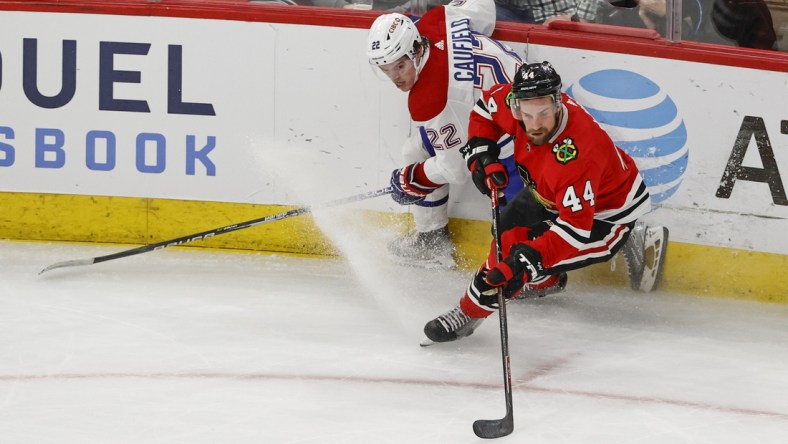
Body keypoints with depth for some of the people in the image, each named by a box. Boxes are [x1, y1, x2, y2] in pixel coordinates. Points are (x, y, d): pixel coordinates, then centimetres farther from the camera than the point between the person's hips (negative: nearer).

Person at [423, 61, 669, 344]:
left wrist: (528, 259, -48)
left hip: (604, 211, -8)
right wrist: (480, 153, -12)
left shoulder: (577, 153, -44)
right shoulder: (515, 102, -24)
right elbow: (486, 105, 1)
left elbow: (576, 227, -41)